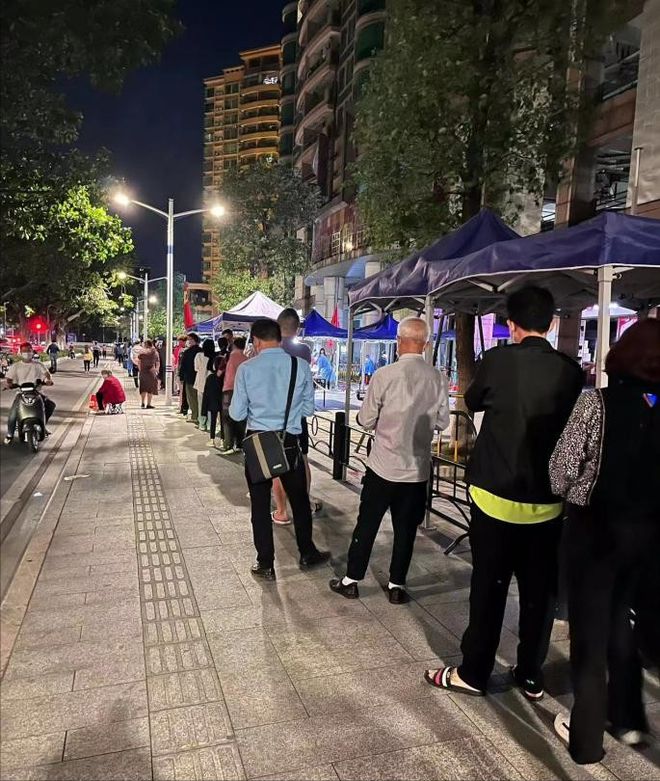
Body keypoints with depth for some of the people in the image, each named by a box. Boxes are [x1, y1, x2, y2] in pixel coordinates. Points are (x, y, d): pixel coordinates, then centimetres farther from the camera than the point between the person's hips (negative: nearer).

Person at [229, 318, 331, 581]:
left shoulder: (246, 369, -9)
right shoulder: (301, 366, -6)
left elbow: (237, 413, -5)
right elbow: (308, 408, 2)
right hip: (290, 442, 1)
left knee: (260, 504, 11)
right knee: (299, 499, 18)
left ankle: (265, 564, 23)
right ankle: (307, 554, 34)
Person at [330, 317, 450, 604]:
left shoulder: (384, 375, -15)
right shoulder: (438, 379, -6)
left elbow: (366, 421, -8)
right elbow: (442, 423, 4)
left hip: (384, 465, -2)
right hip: (418, 469, 2)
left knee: (367, 524, 11)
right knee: (405, 528, 15)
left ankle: (351, 580, 24)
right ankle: (396, 585, 25)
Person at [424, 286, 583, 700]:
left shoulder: (498, 359, -12)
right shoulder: (571, 370, -3)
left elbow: (473, 402, 6)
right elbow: (572, 425, 10)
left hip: (497, 495, -3)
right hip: (547, 500, 3)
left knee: (489, 586, 9)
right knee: (540, 590, 15)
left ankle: (473, 673, 20)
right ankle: (531, 676, 27)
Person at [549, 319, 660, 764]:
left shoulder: (598, 403, -14)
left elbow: (564, 467, -12)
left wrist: (564, 498, 7)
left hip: (598, 525, -4)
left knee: (590, 627, 10)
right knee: (618, 618, 24)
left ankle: (587, 738, 22)